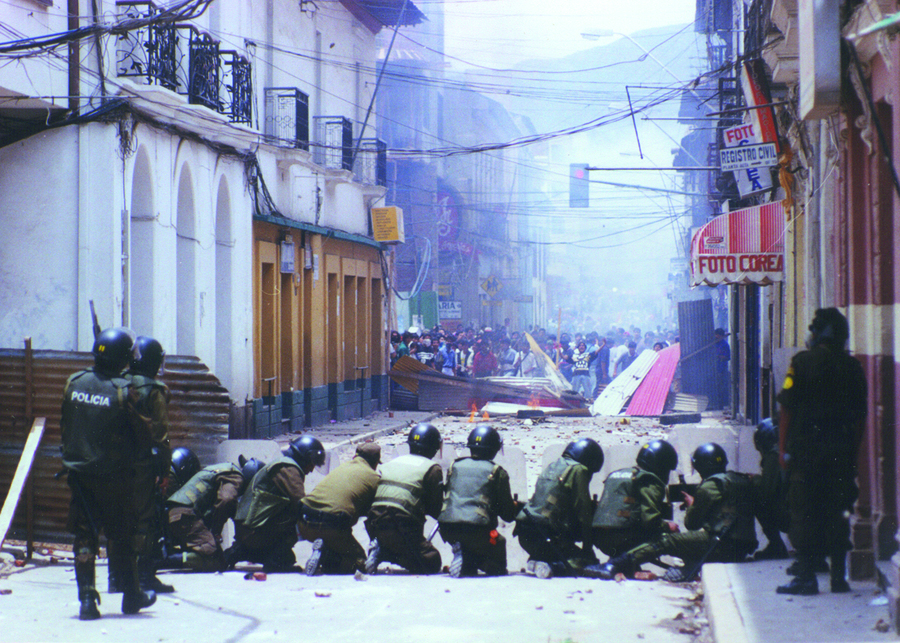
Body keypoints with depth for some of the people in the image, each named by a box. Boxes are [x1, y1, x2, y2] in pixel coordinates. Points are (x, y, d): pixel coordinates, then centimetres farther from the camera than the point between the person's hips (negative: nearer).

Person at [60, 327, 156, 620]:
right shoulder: (125, 391, -15)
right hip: (115, 476, -3)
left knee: (84, 537, 7)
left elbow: (64, 426, 11)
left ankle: (87, 597, -1)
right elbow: (144, 436, -9)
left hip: (78, 473, 3)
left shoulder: (74, 383, -2)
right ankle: (132, 595, 22)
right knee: (125, 537, 11)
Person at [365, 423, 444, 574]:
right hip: (401, 526, -6)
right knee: (433, 563, 4)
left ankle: (382, 550, -4)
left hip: (375, 524, 6)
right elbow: (436, 509, 3)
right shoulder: (432, 468, 4)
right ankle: (385, 553, -14)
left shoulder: (391, 463, 22)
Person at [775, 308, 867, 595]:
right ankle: (838, 576, 10)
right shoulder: (853, 367, 5)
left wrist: (784, 447, -1)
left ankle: (806, 576, -1)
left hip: (806, 448, -4)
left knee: (803, 513, 1)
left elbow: (787, 407, -7)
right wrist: (852, 450, 15)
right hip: (842, 450, 4)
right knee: (838, 512, 8)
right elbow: (860, 414, 8)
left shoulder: (803, 362, -7)